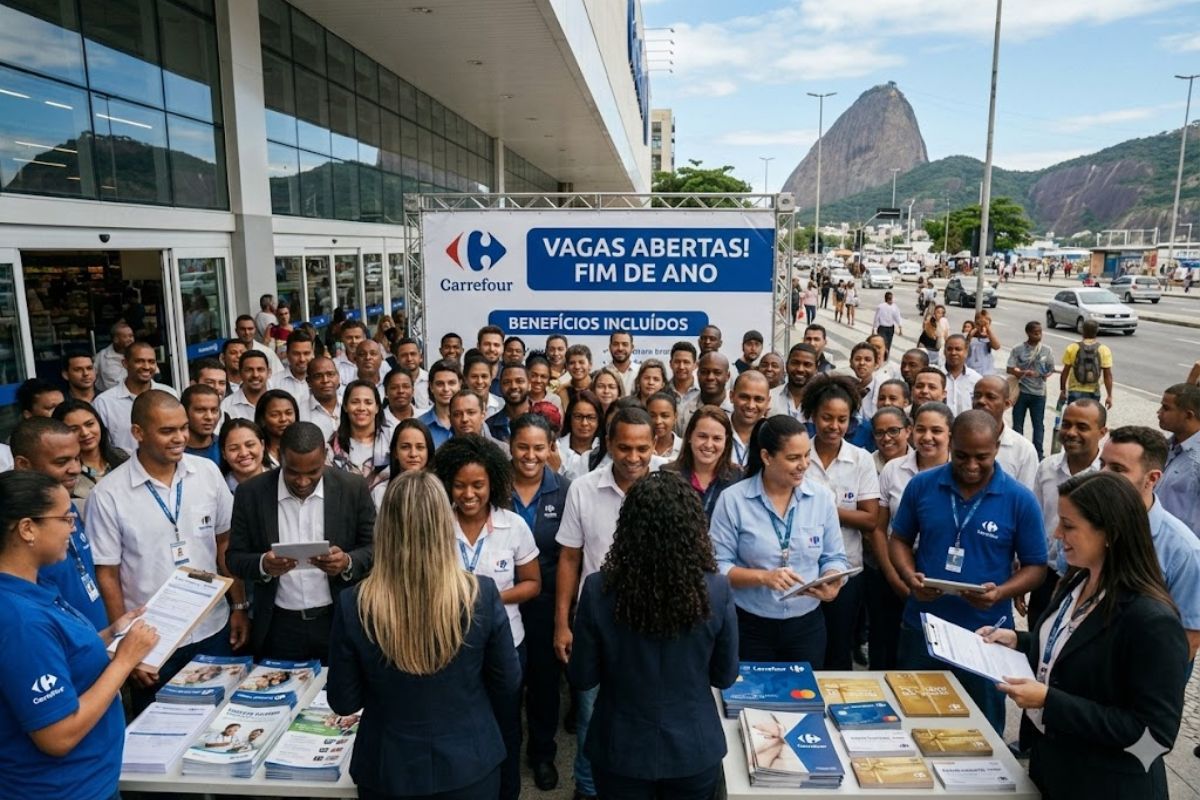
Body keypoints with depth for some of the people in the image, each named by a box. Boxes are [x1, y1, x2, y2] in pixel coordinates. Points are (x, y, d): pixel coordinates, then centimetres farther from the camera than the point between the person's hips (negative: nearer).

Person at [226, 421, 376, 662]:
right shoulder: (251, 493, -4)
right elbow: (235, 557, 0)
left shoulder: (353, 488, -7)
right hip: (279, 628, 1)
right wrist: (263, 565, -21)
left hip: (339, 622, 0)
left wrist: (348, 562, -23)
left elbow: (375, 548, -2)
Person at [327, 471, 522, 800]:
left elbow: (343, 702, -7)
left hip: (388, 771, 0)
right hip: (470, 765, 0)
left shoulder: (354, 606, -21)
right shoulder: (482, 595, -21)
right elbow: (507, 683, -6)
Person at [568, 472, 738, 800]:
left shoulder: (599, 589, -21)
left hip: (621, 750, -1)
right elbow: (725, 676, -5)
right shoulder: (717, 590, -19)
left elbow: (582, 678, -9)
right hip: (694, 750, 1)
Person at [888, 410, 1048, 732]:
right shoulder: (921, 485, -4)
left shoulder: (1020, 500, -9)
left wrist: (1000, 593, -21)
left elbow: (1036, 567, -3)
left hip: (985, 635, -1)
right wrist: (910, 577, -14)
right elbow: (900, 539, 6)